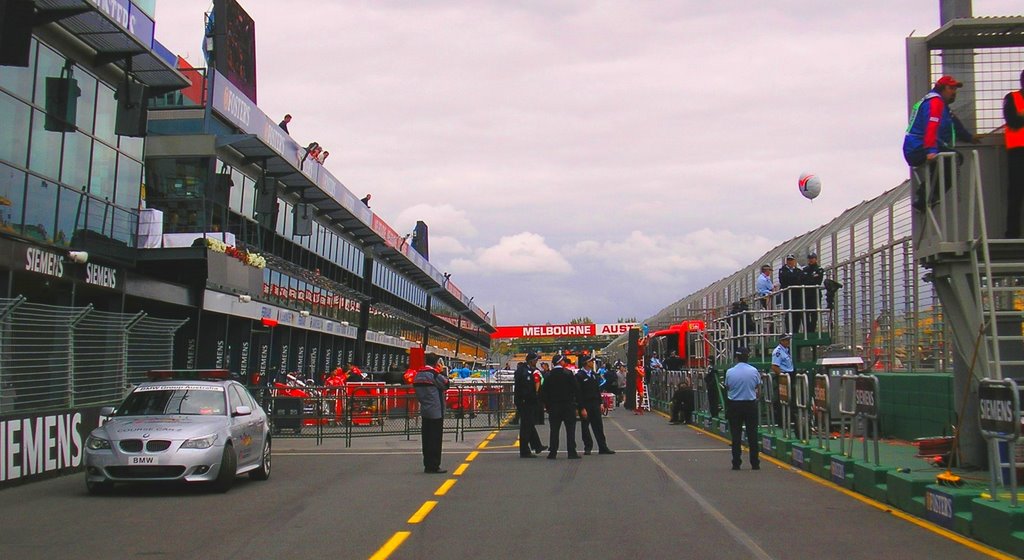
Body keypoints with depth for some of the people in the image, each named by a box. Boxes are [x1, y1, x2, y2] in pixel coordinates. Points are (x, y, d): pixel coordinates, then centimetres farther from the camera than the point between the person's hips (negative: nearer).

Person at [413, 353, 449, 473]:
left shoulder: (419, 374, 11)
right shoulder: (434, 373, -14)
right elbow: (445, 385, -7)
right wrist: (443, 372, 1)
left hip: (424, 410, 8)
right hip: (436, 411, -8)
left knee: (426, 439, 11)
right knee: (435, 439, -4)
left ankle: (427, 465, 15)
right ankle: (434, 466, -4)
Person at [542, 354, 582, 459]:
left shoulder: (548, 375, 1)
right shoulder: (568, 373, -8)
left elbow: (545, 392, 4)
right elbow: (576, 389, -6)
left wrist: (547, 406, 10)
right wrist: (577, 402, 3)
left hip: (554, 406, 3)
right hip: (568, 405, -3)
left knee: (554, 430, 6)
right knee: (570, 430, 2)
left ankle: (552, 452, 4)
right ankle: (572, 452, 0)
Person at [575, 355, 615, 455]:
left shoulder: (593, 374, 11)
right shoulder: (579, 375, -11)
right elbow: (578, 393, -14)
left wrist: (601, 403, 10)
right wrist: (582, 408, -17)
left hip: (595, 405, 6)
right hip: (585, 405, -6)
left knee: (599, 427, 6)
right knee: (585, 427, 4)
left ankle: (603, 448, 9)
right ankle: (588, 448, 13)